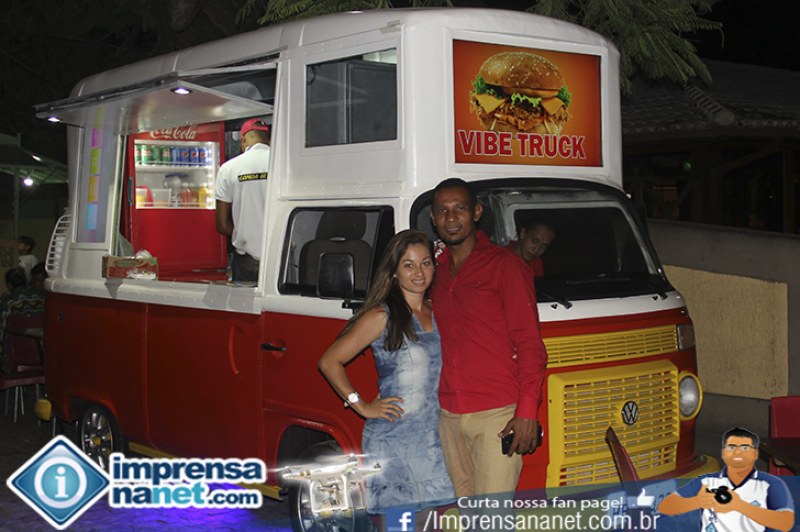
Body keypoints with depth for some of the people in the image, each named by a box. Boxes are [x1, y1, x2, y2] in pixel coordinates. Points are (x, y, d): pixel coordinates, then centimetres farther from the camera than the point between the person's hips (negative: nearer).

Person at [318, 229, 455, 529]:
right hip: (392, 444, -5)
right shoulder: (382, 317, -6)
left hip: (434, 444, 5)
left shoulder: (438, 313, 11)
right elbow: (329, 362, -3)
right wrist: (362, 406, -7)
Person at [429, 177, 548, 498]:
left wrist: (527, 410, -14)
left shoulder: (504, 265, -2)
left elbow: (529, 344, -5)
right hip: (448, 417, 6)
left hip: (497, 416, -6)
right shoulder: (436, 272, 17)